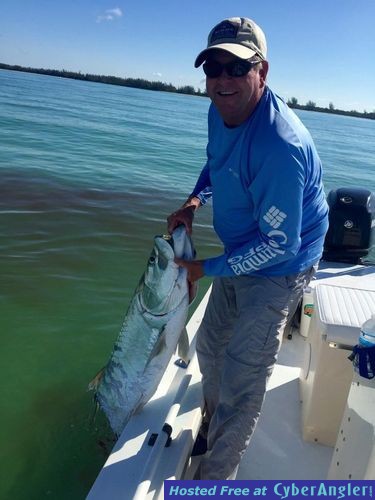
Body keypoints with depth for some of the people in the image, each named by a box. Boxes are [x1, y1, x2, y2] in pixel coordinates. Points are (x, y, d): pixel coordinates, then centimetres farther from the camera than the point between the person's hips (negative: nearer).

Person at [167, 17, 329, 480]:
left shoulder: (278, 147, -34)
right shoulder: (221, 111, -6)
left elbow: (279, 244, -28)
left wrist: (207, 268, -19)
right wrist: (195, 199, -3)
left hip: (278, 268, -9)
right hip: (240, 255, 9)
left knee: (240, 386, -1)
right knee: (210, 347, 23)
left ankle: (213, 478, 24)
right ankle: (211, 429, 50)